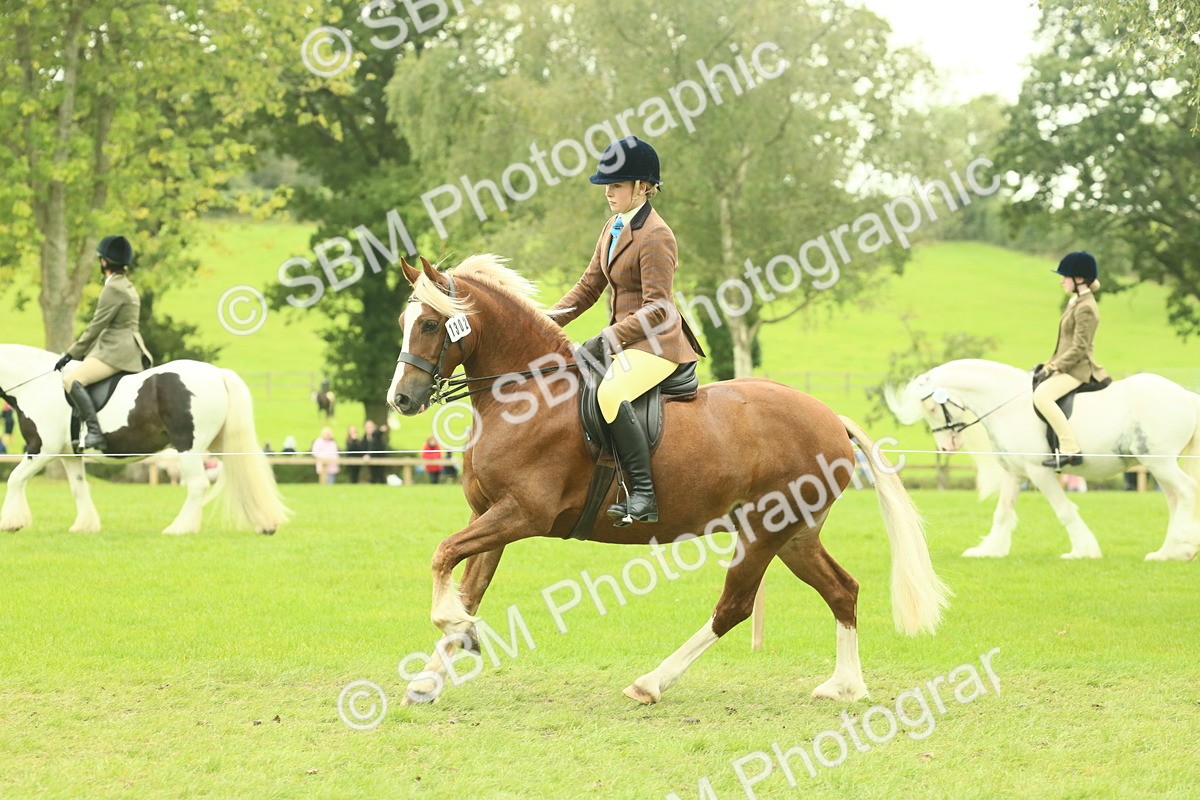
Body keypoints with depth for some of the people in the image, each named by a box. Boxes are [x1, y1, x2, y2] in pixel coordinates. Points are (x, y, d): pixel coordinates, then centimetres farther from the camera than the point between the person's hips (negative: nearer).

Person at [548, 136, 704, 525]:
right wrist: (550, 319, 3)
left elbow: (657, 309, -21)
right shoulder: (613, 227, 12)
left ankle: (643, 495, -36)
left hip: (656, 342, -11)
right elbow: (589, 286, 16)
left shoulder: (656, 237, -16)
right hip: (620, 336, 11)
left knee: (611, 393, -35)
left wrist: (614, 335, -29)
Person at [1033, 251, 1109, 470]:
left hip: (1077, 368, -11)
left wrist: (1052, 368, -20)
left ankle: (1070, 449, -31)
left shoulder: (1085, 308, -16)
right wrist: (1049, 365, 13)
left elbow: (1079, 348, -21)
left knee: (1042, 395, -32)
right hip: (1067, 366, 11)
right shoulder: (1076, 302, 15)